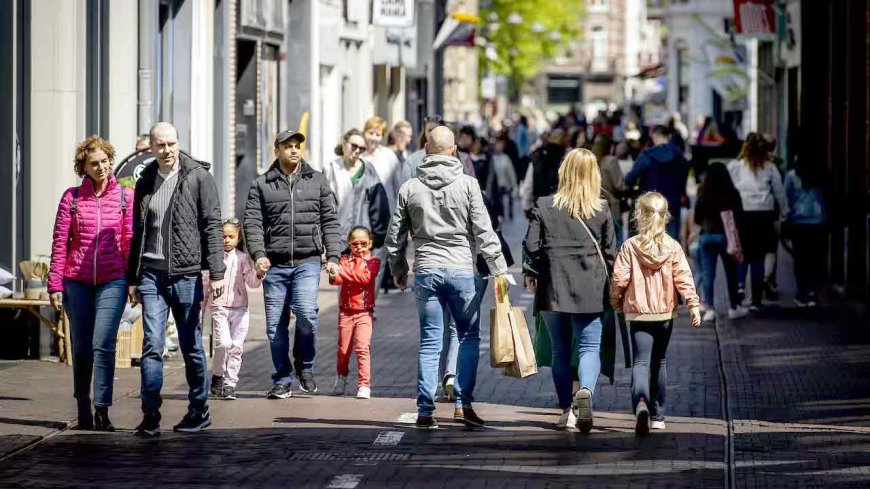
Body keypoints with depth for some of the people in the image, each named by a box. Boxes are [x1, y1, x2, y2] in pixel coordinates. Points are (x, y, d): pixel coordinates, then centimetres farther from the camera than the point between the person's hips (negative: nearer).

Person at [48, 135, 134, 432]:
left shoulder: (125, 196, 3)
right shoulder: (72, 198, 3)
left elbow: (130, 241, 4)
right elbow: (59, 243, 4)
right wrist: (55, 283, 0)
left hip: (112, 281, -2)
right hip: (77, 281, 2)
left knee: (103, 344, -13)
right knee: (81, 347, 8)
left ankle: (102, 410, -12)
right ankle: (83, 408, 20)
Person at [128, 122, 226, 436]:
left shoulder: (198, 177, -2)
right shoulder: (145, 182, 12)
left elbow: (212, 226, -6)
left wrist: (217, 272, -13)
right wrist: (132, 278, 19)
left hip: (186, 274, -3)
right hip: (151, 274, 3)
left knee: (191, 346, 6)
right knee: (152, 345, -6)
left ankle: (199, 412, 18)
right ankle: (150, 415, -6)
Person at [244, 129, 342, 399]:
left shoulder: (317, 181, 11)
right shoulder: (261, 185, 8)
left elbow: (330, 222, 10)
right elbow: (252, 223, 1)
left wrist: (333, 257, 0)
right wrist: (258, 254, -14)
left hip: (307, 262, -1)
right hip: (275, 265, 1)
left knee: (306, 312, -21)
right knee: (275, 324, 2)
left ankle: (305, 365, 4)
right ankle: (282, 381, 14)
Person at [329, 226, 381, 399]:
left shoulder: (373, 261, 2)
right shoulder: (345, 260, 6)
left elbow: (366, 277, -17)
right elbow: (335, 279, -10)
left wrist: (344, 272, -17)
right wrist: (334, 275, -33)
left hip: (364, 312, -2)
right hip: (345, 311, 2)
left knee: (362, 348, -13)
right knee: (343, 349, 10)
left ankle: (364, 385, -12)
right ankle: (341, 379, 33)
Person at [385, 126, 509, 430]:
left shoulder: (410, 188, 5)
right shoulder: (467, 184, -3)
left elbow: (394, 236, 10)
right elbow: (483, 231, -6)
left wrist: (398, 270, 23)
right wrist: (498, 268, -3)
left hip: (426, 271, 2)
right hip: (461, 269, -2)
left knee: (430, 341, 6)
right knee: (469, 336, 8)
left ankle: (425, 409, 2)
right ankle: (463, 403, -1)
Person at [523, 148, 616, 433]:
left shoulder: (544, 206, -2)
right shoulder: (601, 209, -1)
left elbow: (531, 245, -4)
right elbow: (610, 251, 2)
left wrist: (532, 273, 12)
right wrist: (604, 278, 17)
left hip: (553, 289, 1)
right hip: (589, 291, -1)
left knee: (560, 350, 11)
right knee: (589, 347, 2)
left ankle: (567, 409, 13)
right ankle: (585, 391, -26)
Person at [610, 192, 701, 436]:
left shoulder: (630, 246, -7)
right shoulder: (673, 247, -1)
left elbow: (619, 278, -7)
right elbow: (683, 278, -7)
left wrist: (616, 302, 10)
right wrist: (693, 304, -5)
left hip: (638, 313, -2)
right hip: (665, 314, 3)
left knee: (641, 362, -7)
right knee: (659, 362, 17)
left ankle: (641, 403, -36)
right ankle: (657, 415, 24)